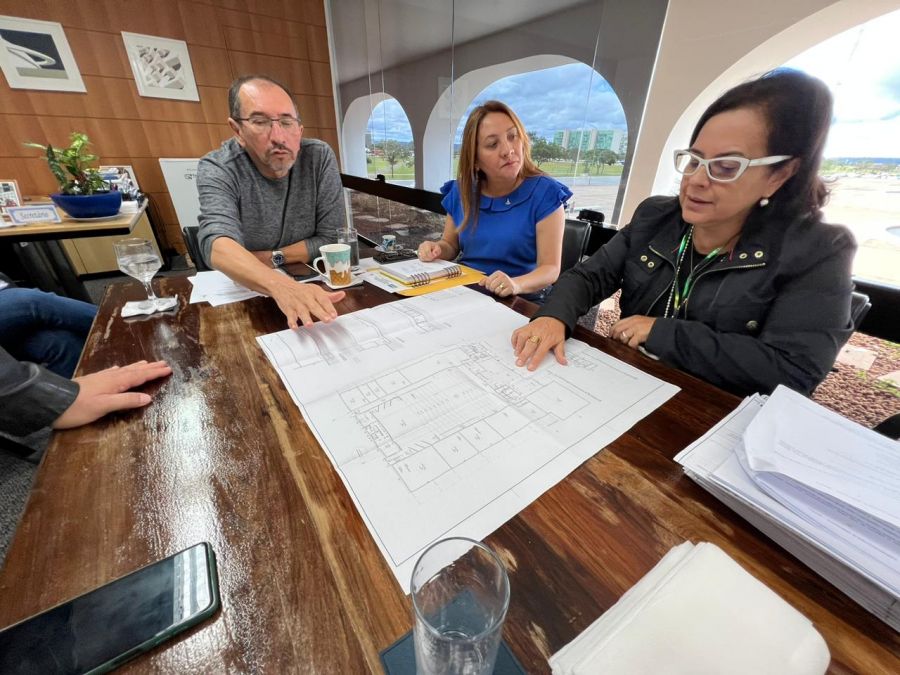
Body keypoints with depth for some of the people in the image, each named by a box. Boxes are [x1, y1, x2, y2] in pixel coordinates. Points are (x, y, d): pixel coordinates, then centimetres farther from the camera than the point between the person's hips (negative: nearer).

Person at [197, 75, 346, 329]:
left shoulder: (319, 157, -6)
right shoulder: (216, 169, -11)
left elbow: (331, 238, -6)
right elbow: (219, 244, -27)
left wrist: (272, 258, -13)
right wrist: (282, 286, -46)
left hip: (311, 284, 2)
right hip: (242, 292, -1)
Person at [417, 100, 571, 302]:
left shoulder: (544, 193, -9)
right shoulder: (461, 191, 3)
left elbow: (550, 268, -12)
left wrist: (516, 284, -32)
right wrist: (435, 249, -6)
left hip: (520, 302, -2)